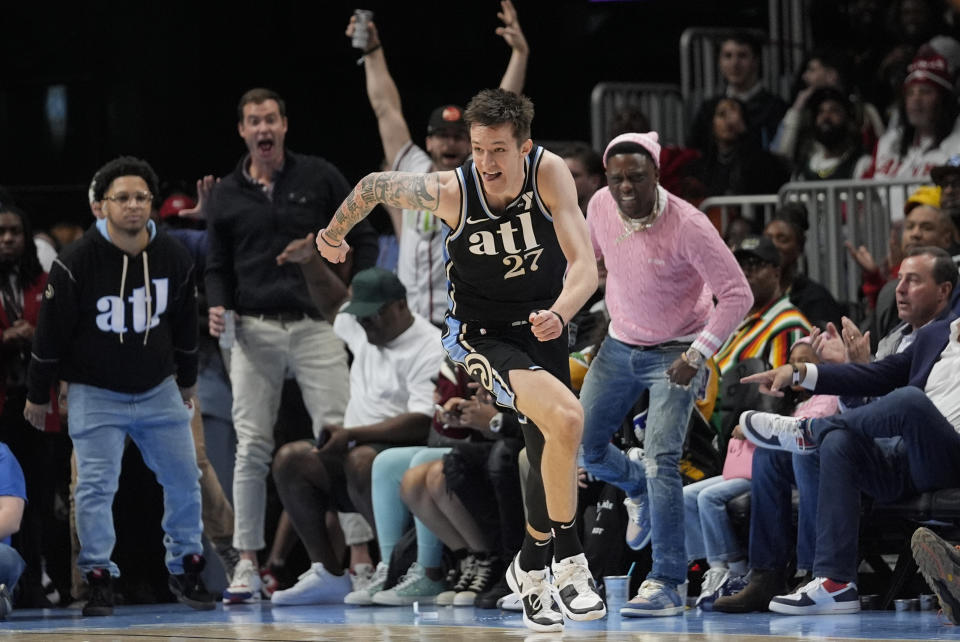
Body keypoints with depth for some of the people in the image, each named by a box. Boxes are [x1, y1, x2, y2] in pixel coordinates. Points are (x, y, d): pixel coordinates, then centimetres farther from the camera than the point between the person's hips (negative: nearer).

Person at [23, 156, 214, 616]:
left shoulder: (174, 259, -4)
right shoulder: (77, 263, -16)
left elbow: (185, 323, 11)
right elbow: (51, 330, -8)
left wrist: (187, 380, 21)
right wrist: (37, 396, -1)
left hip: (159, 390, 3)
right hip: (95, 393, -3)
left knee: (184, 479, 2)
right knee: (95, 486, -9)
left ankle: (186, 570, 17)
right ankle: (99, 580, 1)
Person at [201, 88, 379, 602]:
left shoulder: (320, 178, 6)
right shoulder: (224, 197, 10)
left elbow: (364, 239, 9)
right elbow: (217, 265, 14)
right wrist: (217, 306, -5)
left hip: (315, 326, -1)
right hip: (254, 332, 1)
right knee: (252, 448, -1)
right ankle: (247, 564, 3)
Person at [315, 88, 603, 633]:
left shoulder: (549, 172, -23)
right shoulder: (451, 191, -25)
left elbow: (584, 265, -27)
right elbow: (375, 186, -6)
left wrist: (558, 314, -47)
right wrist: (334, 235, 12)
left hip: (542, 326, 4)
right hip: (482, 334, -4)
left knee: (553, 455, 12)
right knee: (565, 418, -28)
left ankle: (531, 569, 38)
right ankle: (570, 559, -14)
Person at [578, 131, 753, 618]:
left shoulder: (688, 226, -27)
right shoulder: (601, 205, -10)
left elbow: (737, 294, -23)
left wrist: (696, 356, -27)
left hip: (675, 353, -6)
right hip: (619, 345, 6)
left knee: (660, 460, -19)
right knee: (582, 447, 7)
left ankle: (668, 585, -16)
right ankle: (639, 491, 41)